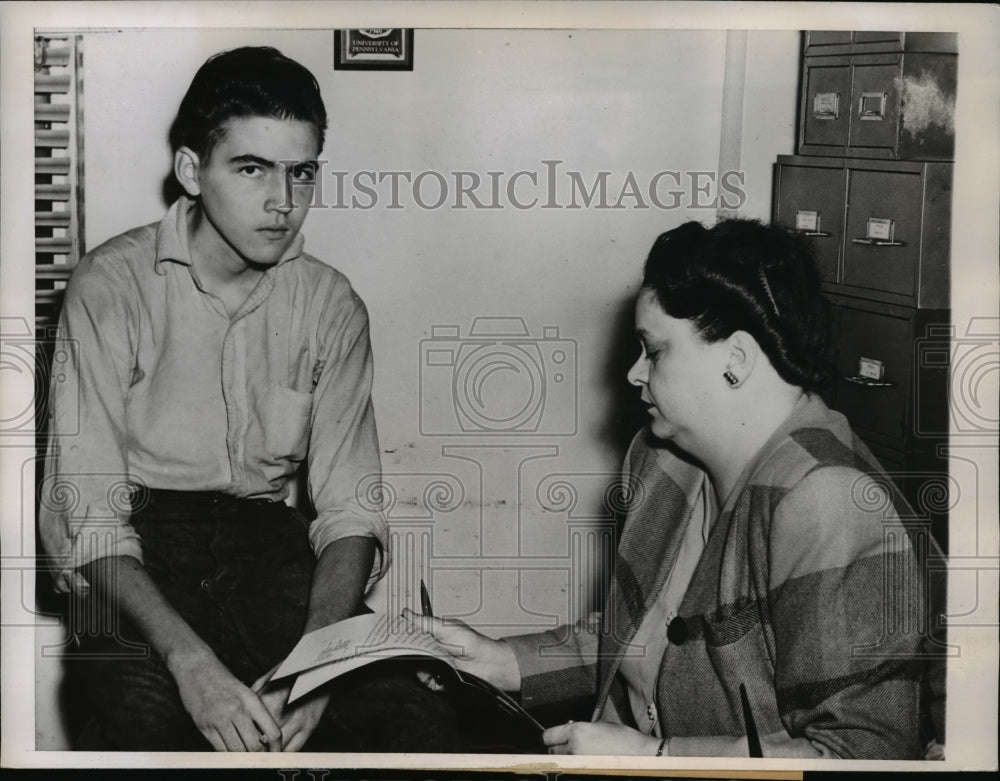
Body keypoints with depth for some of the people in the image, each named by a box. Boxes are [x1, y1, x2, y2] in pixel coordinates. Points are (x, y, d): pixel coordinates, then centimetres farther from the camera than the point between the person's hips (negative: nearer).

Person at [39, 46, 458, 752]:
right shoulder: (112, 285, -8)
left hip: (264, 536, 3)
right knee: (153, 724, -33)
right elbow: (89, 514, -13)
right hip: (135, 542, -3)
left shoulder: (332, 305, 2)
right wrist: (189, 659, -29)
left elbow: (350, 508, -2)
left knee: (417, 722, -18)